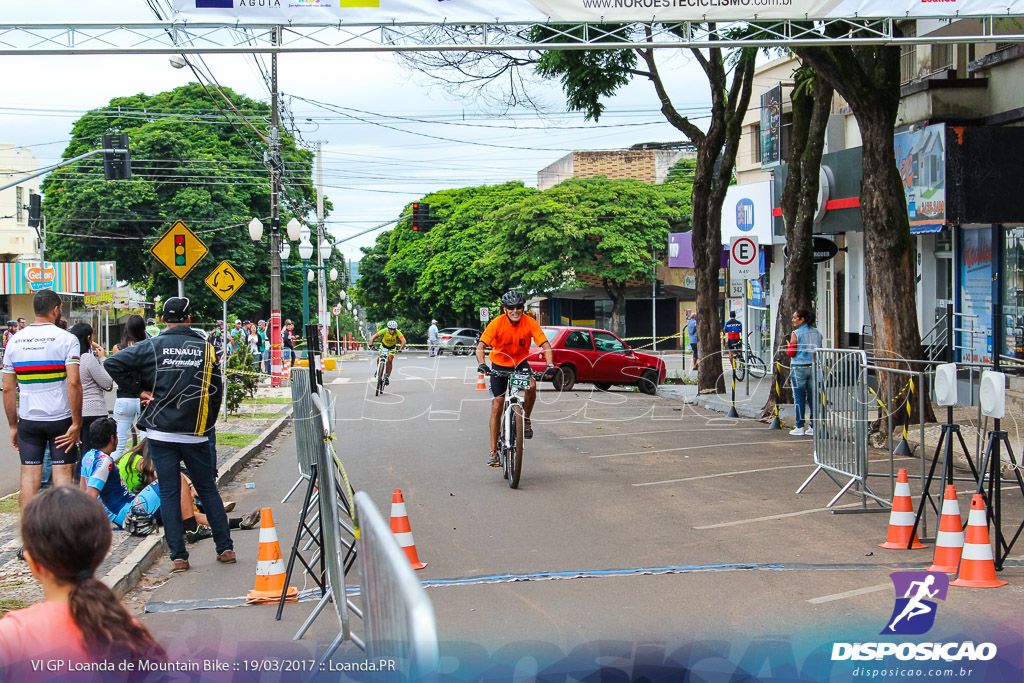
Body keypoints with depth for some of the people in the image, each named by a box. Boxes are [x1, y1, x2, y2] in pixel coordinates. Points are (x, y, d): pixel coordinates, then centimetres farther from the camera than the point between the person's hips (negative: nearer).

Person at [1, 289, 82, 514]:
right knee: (62, 473, 1)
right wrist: (77, 423, -12)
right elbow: (73, 383, -16)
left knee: (29, 477, 6)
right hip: (61, 419, -3)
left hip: (28, 420, 3)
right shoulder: (66, 339, -7)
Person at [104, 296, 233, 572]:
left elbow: (113, 364, -9)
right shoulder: (205, 349, 1)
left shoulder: (152, 347, -4)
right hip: (196, 434, 1)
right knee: (208, 489, 14)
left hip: (162, 433, -1)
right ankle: (225, 548, 15)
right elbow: (216, 391, 5)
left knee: (169, 494, 4)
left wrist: (140, 388, -1)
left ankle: (178, 556, 2)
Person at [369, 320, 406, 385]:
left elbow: (403, 341, -43)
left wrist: (400, 349, -58)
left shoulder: (397, 332, -34)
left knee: (390, 360, -16)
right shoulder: (384, 331, -33)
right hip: (384, 346, 0)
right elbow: (374, 337, -34)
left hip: (392, 347, 0)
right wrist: (371, 344, -52)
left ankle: (387, 376, -4)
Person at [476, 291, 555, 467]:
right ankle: (494, 451, 4)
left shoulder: (530, 323, -19)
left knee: (531, 386, -32)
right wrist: (481, 363, -47)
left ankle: (526, 420, -6)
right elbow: (480, 346, -28)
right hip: (499, 364, 0)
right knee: (496, 407, -4)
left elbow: (545, 345, -22)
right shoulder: (497, 323, -22)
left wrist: (550, 365, -38)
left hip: (520, 363, 1)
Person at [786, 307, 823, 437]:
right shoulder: (817, 332, 8)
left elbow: (790, 353, -8)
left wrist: (789, 346, 10)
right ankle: (813, 427, 9)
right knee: (812, 397, 8)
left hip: (799, 368, -5)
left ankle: (799, 427, 2)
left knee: (799, 398, 1)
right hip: (814, 367, 5)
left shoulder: (796, 334, -9)